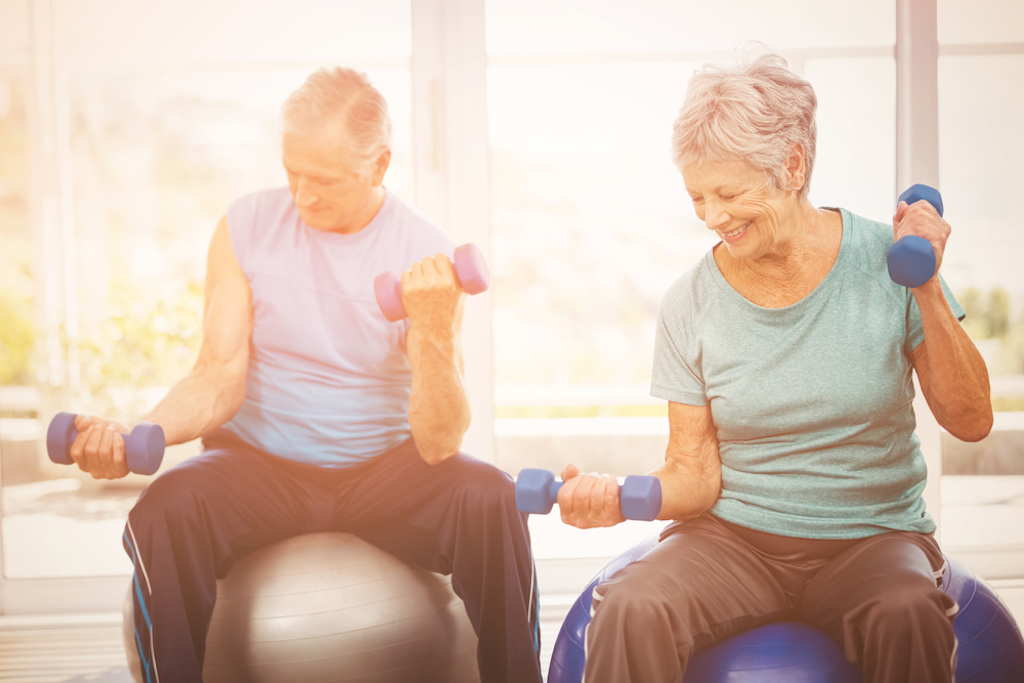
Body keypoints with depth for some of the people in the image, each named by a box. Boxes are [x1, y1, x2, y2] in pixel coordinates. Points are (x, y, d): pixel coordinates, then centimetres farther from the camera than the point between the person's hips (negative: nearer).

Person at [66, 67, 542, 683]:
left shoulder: (426, 256, -8)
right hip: (261, 466, 0)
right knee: (165, 511, -31)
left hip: (384, 471, 0)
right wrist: (132, 436, -23)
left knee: (490, 500, -29)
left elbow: (438, 444, -15)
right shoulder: (246, 228, -3)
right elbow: (219, 380, -5)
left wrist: (434, 333, -32)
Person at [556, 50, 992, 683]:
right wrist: (624, 497, -22)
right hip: (734, 536, 0)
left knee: (907, 615, -34)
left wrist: (927, 291, -14)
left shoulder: (885, 260, -4)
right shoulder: (690, 304, -2)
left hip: (872, 537, 0)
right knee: (631, 613, -30)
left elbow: (971, 421, -3)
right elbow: (695, 474, -1)